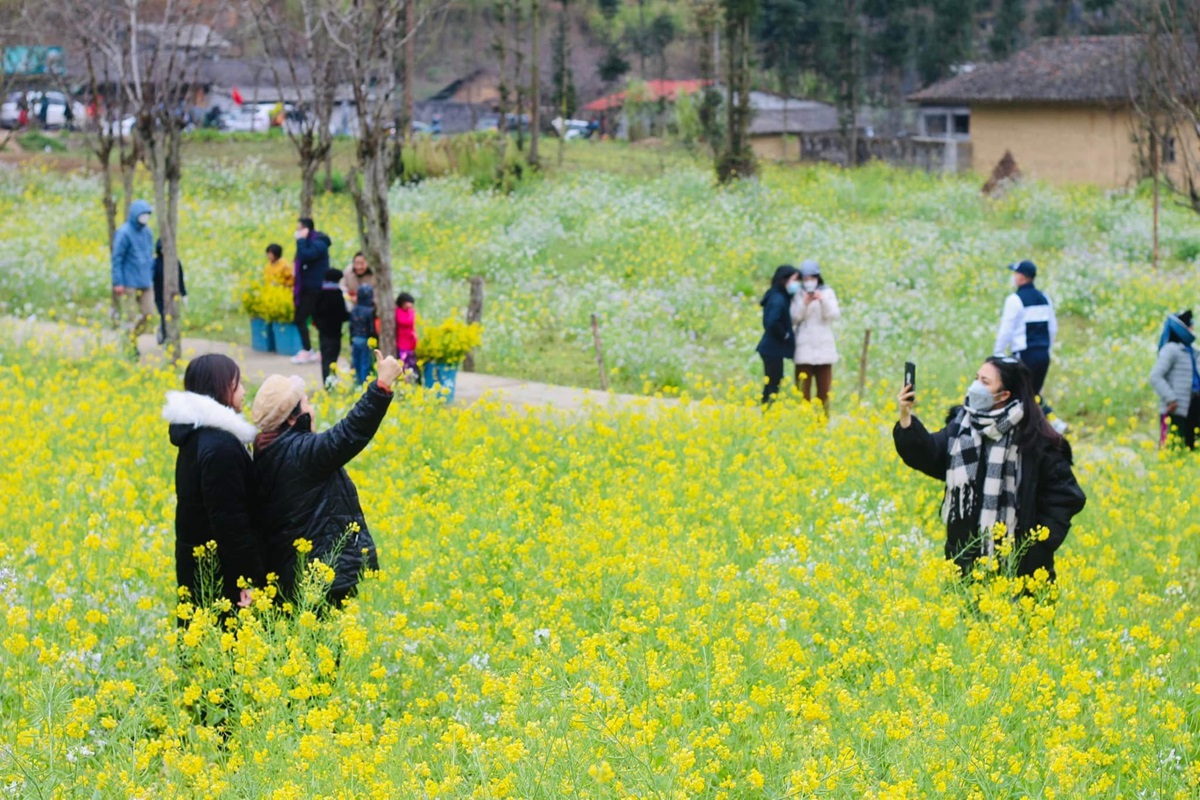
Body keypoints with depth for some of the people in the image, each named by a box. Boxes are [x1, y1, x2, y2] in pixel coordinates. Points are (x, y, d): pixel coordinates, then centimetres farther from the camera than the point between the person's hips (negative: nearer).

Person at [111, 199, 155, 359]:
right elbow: (117, 259, -10)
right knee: (130, 317, -1)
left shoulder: (147, 232, 10)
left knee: (147, 313, 2)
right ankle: (131, 348, 10)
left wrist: (151, 278, 15)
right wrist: (118, 283, -13)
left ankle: (133, 339, 21)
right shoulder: (124, 233, -10)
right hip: (129, 284, -6)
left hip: (146, 284, 6)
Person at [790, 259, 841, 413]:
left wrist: (823, 301, -21)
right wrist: (804, 303, -19)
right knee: (803, 391, -5)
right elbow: (794, 319, -4)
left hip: (824, 348, 1)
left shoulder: (827, 293, 6)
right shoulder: (799, 295, 4)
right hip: (804, 349, -1)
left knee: (824, 391, 4)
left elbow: (835, 315, -6)